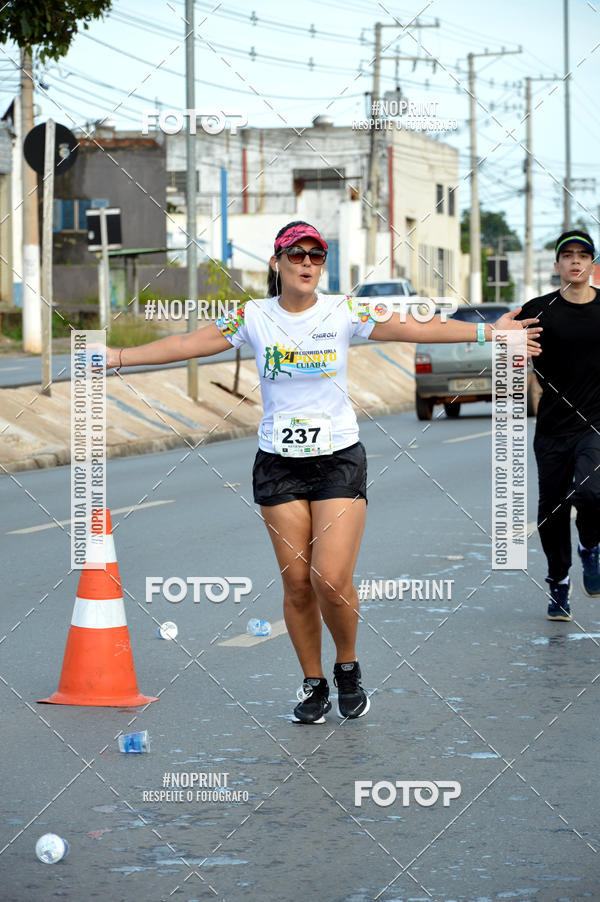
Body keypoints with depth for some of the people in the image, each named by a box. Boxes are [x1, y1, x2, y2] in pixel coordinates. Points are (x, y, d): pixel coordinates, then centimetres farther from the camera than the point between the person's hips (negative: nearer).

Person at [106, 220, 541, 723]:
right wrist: (117, 356, 0)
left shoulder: (344, 312, -3)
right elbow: (188, 344, 3)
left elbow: (411, 329, -7)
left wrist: (489, 332, -13)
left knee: (331, 580, -12)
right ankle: (314, 685, 17)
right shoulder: (253, 317, 0)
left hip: (339, 458, -1)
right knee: (297, 584, 2)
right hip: (278, 463, 2)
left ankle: (348, 666, 13)